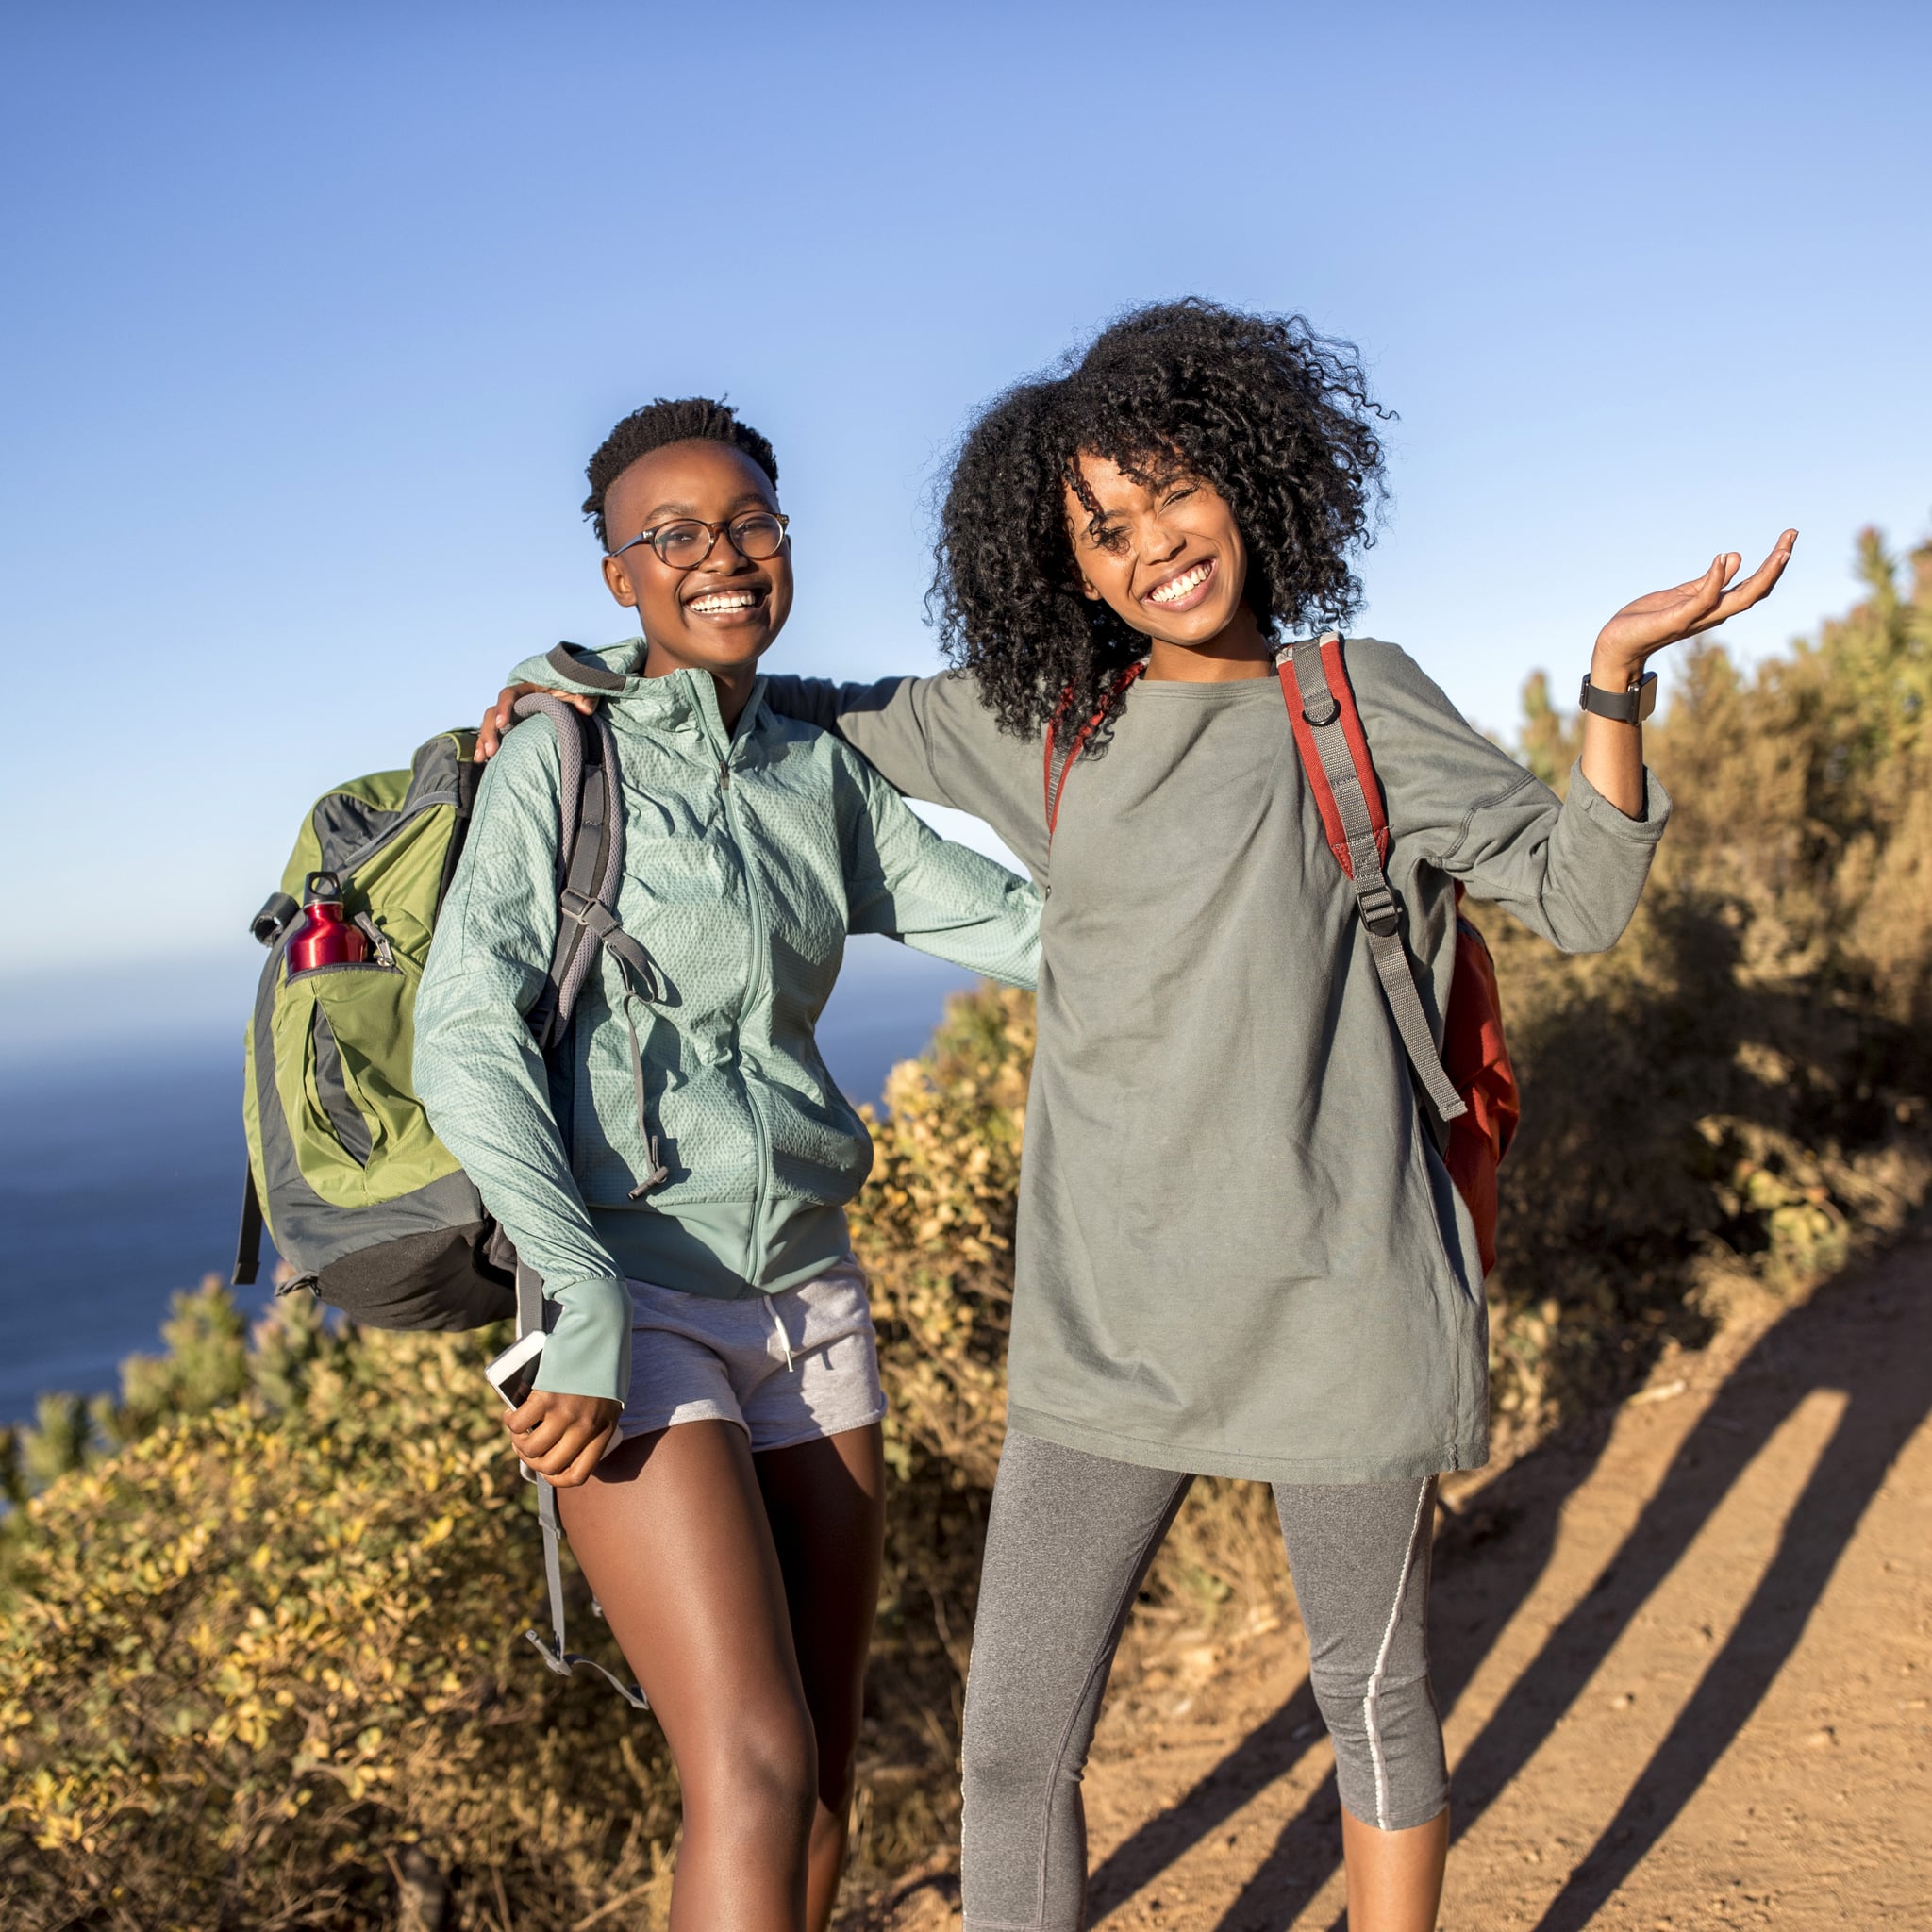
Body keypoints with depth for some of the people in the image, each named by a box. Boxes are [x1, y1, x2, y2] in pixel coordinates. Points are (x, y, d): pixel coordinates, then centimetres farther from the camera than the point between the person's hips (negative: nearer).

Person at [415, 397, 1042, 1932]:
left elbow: (1014, 925, 8)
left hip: (808, 1296, 6)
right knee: (756, 1767, -13)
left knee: (827, 1757, 11)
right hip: (631, 1303, -5)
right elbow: (465, 1043, -13)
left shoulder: (819, 772, 11)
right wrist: (587, 1308, -22)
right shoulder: (561, 764, -4)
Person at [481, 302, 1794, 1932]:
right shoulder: (1044, 721, 8)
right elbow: (836, 720, 22)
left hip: (1337, 1299, -2)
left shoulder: (1357, 703, 1)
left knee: (1371, 1691, 15)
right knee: (1013, 1744, 2)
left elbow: (1579, 895, -1)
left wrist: (1615, 680, -16)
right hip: (1114, 1313, 3)